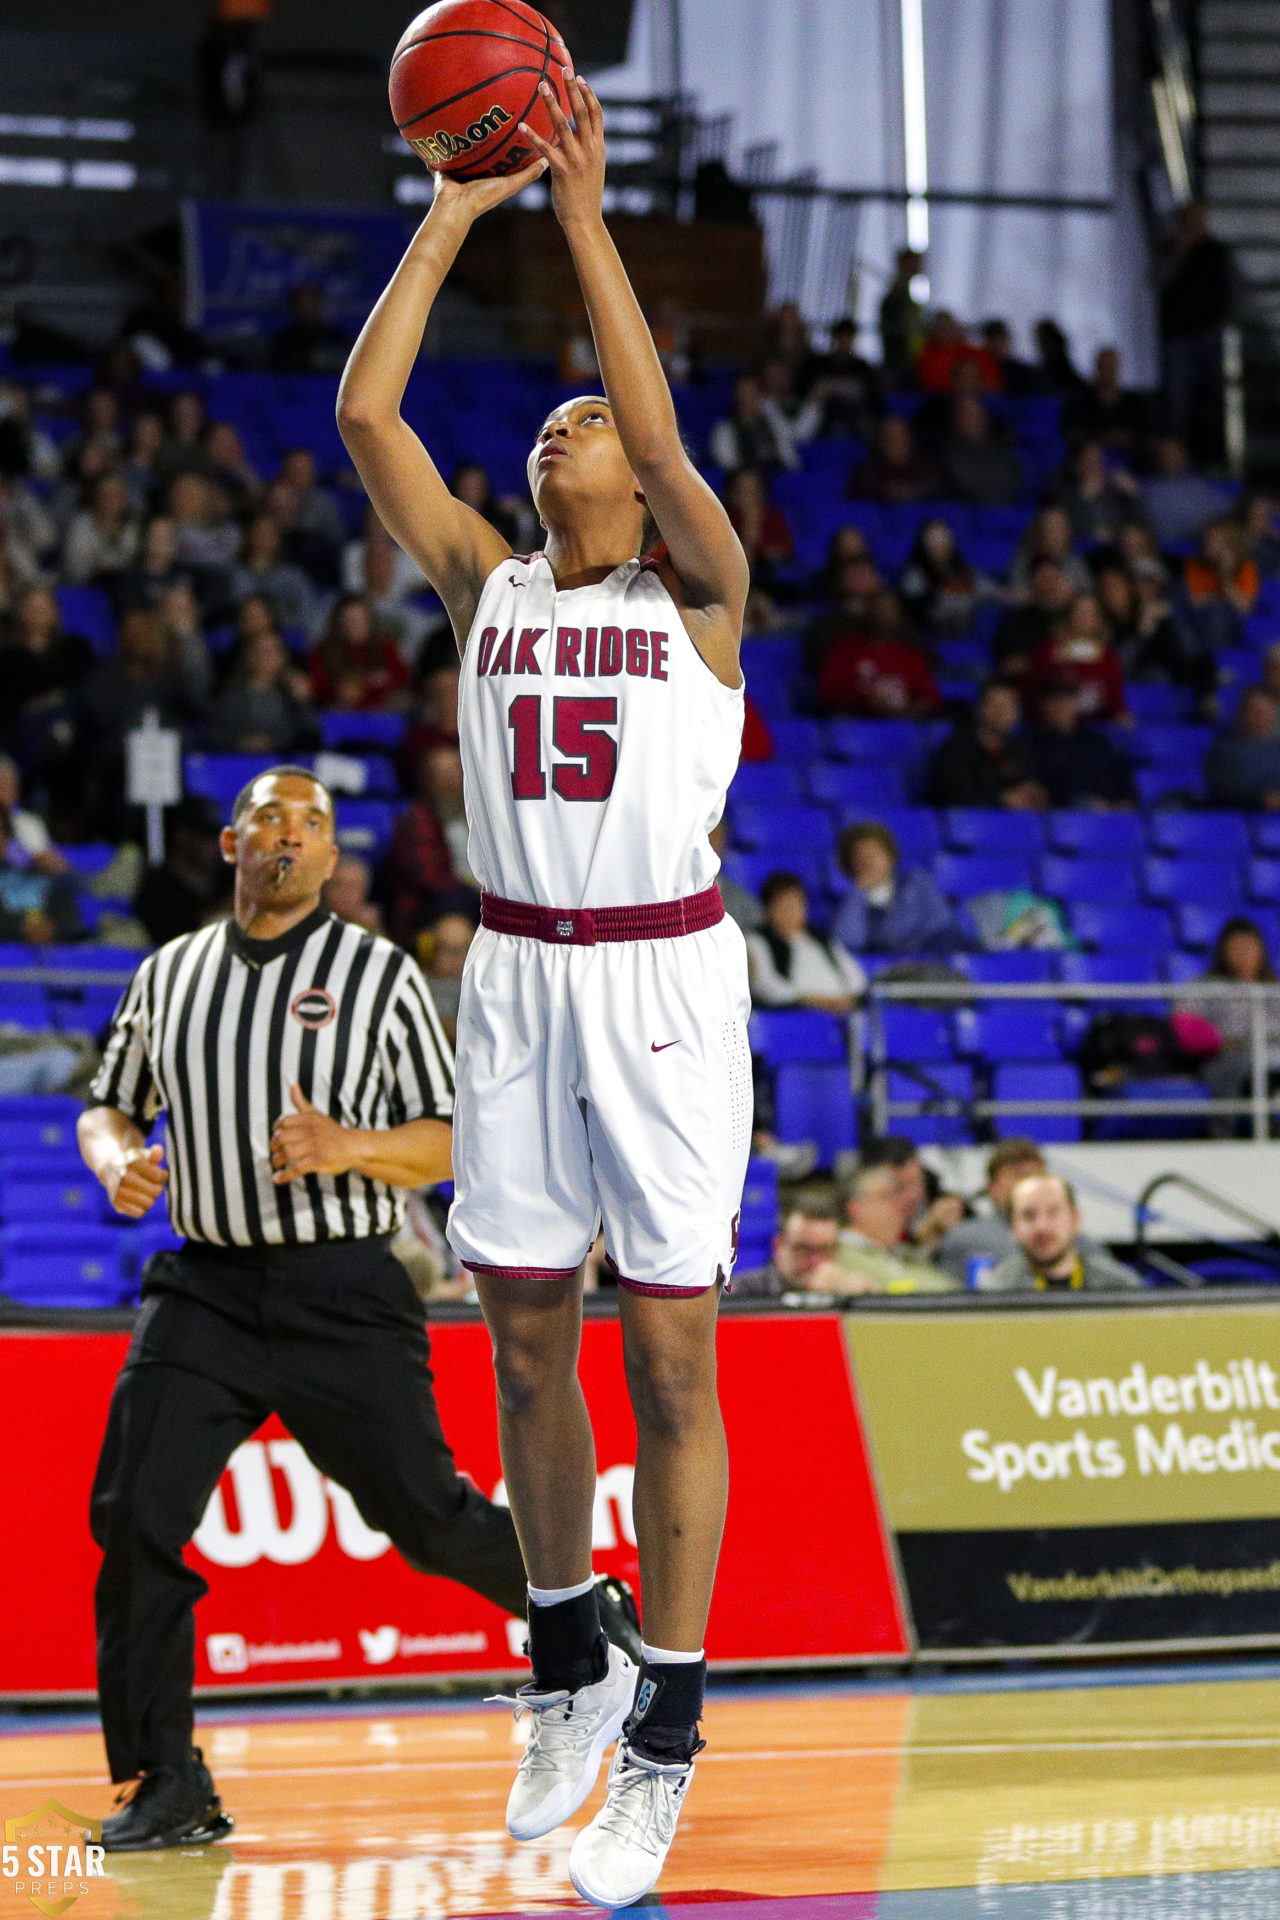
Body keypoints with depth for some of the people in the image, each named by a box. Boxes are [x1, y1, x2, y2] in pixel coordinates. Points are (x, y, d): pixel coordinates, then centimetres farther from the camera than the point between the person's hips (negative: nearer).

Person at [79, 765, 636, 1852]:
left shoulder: (381, 975, 2)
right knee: (133, 1518, -12)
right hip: (207, 1291, 3)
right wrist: (116, 1159, -2)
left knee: (427, 1517, 0)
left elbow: (447, 1145, 2)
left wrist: (349, 1148, -18)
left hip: (343, 1295, -3)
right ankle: (169, 1790, -4)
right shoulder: (168, 976, 11)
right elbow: (111, 1106, 22)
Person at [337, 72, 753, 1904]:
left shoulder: (699, 592, 0)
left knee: (670, 1360, -3)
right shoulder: (485, 584, 9)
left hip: (664, 982, -4)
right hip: (517, 979, 4)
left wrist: (584, 216, -14)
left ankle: (664, 1739, 2)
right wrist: (452, 215, -1)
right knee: (525, 1341, 11)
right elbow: (363, 411, 0)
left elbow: (665, 434, -17)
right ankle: (567, 1669, 28)